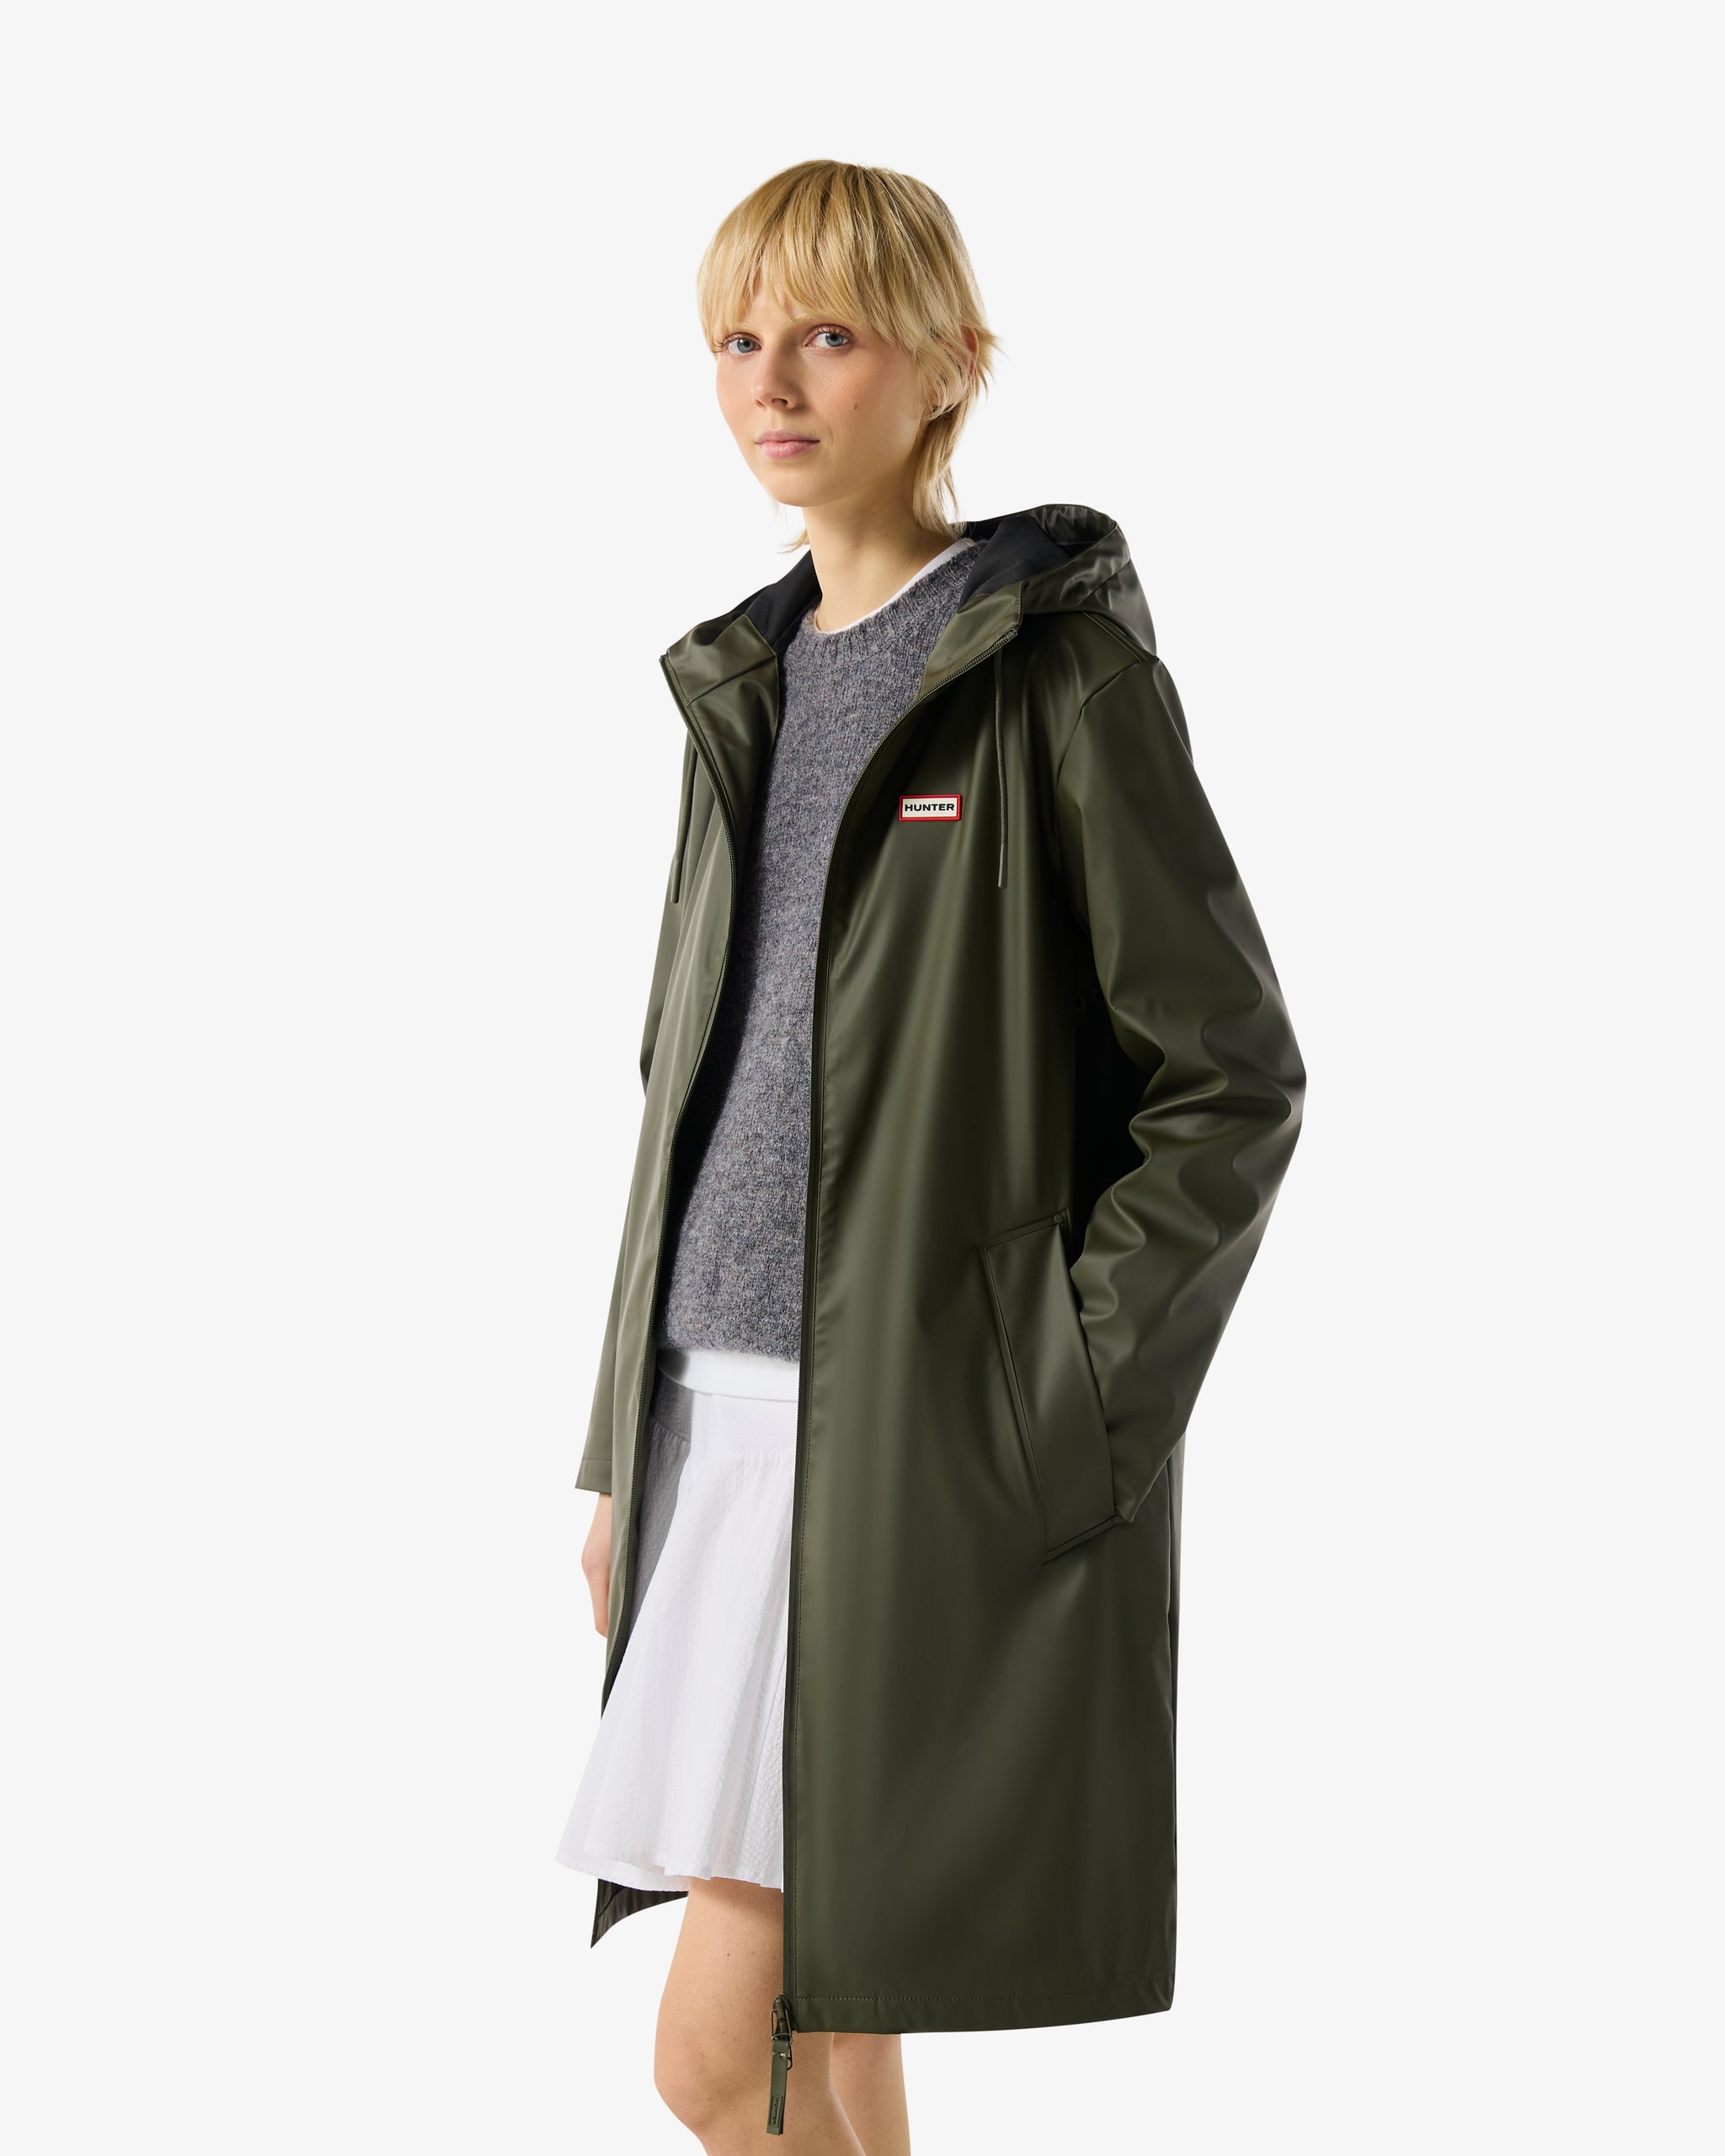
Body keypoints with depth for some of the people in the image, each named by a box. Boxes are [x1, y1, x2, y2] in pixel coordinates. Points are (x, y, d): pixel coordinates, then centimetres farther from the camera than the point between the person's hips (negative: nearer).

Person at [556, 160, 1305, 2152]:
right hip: (728, 1409, 7)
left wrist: (1049, 1404, -14)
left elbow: (1234, 1081, -9)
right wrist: (624, 1450, 15)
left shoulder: (1056, 663, -8)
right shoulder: (753, 682, 14)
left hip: (922, 1439, -7)